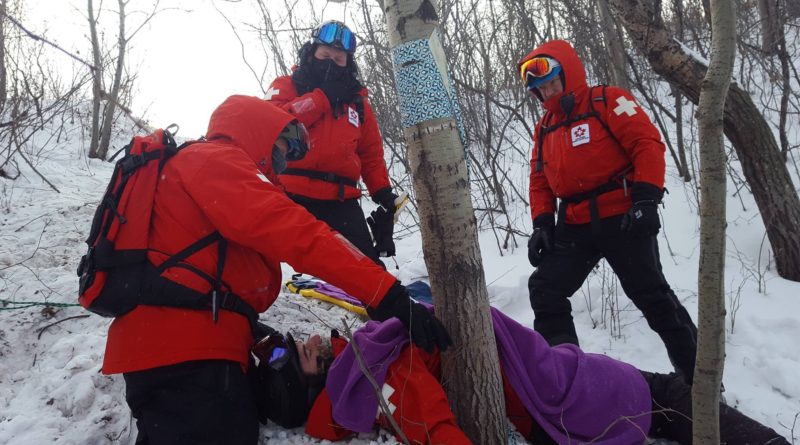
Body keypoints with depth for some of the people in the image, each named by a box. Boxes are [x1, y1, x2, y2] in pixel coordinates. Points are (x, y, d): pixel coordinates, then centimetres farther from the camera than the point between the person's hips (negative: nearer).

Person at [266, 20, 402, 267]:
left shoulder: (357, 100, 20)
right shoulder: (286, 86, 12)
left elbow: (371, 154, 21)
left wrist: (382, 192, 6)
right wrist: (322, 96, -7)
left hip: (340, 202, 3)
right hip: (290, 196, -2)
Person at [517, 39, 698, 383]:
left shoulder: (609, 101, -2)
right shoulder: (544, 128, 17)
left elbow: (648, 143, -11)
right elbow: (540, 181, 18)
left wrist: (646, 199, -20)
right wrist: (542, 224, 5)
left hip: (623, 219, -6)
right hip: (574, 226, 6)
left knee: (652, 295, -2)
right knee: (545, 289, -1)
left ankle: (698, 373, 16)